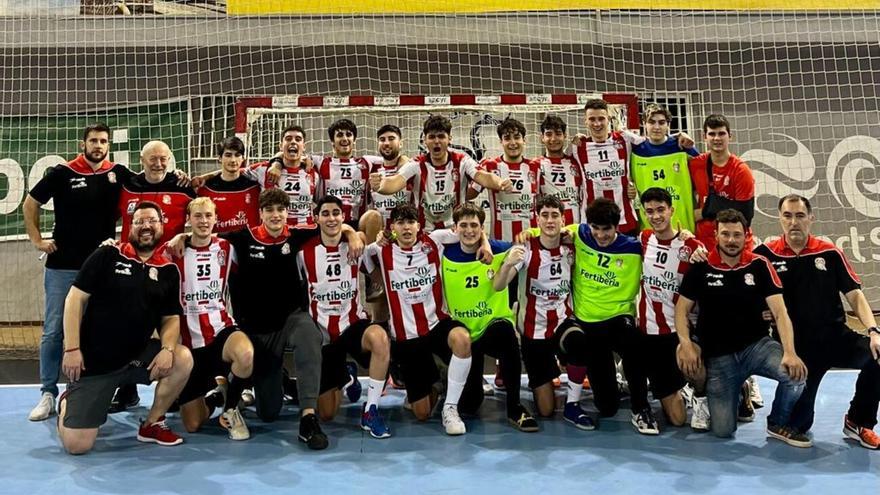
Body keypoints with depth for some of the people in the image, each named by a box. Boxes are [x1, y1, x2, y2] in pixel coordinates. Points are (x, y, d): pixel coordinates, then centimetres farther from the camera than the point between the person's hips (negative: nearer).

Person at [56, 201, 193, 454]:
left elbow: (170, 318, 5)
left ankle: (152, 424, -1)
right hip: (94, 359, -3)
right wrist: (72, 349, -12)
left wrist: (167, 349, -16)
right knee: (77, 445, -10)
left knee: (183, 359, -24)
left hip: (138, 355, 3)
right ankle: (68, 404, 28)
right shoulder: (107, 256, -5)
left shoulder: (168, 271, 3)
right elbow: (75, 299, -6)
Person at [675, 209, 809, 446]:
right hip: (718, 355, -1)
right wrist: (686, 345, -15)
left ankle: (779, 424, 1)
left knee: (796, 372, -30)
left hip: (757, 345, 1)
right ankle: (706, 391, 29)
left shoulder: (759, 265, -5)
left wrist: (790, 352, -24)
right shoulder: (700, 268, -6)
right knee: (723, 430, -7)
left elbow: (779, 312, -10)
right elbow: (681, 309, 0)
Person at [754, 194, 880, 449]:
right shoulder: (766, 254, -4)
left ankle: (858, 422, -3)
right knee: (798, 423, -5)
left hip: (835, 337, 2)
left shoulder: (829, 253, 0)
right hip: (795, 346, -1)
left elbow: (854, 295, -1)